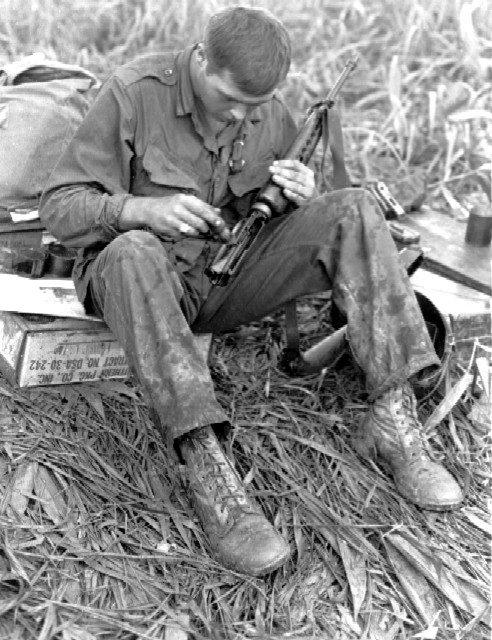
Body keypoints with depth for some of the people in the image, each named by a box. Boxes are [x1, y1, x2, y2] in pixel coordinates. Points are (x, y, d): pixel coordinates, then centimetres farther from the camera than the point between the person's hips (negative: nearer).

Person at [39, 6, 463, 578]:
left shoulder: (273, 118, 4)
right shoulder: (133, 93, -10)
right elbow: (59, 207, -10)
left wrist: (303, 197, -7)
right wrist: (141, 210, -30)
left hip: (228, 276, 4)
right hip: (142, 276, -3)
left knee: (354, 210, -15)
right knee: (132, 253, -41)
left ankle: (393, 417, -23)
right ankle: (207, 472, -44)